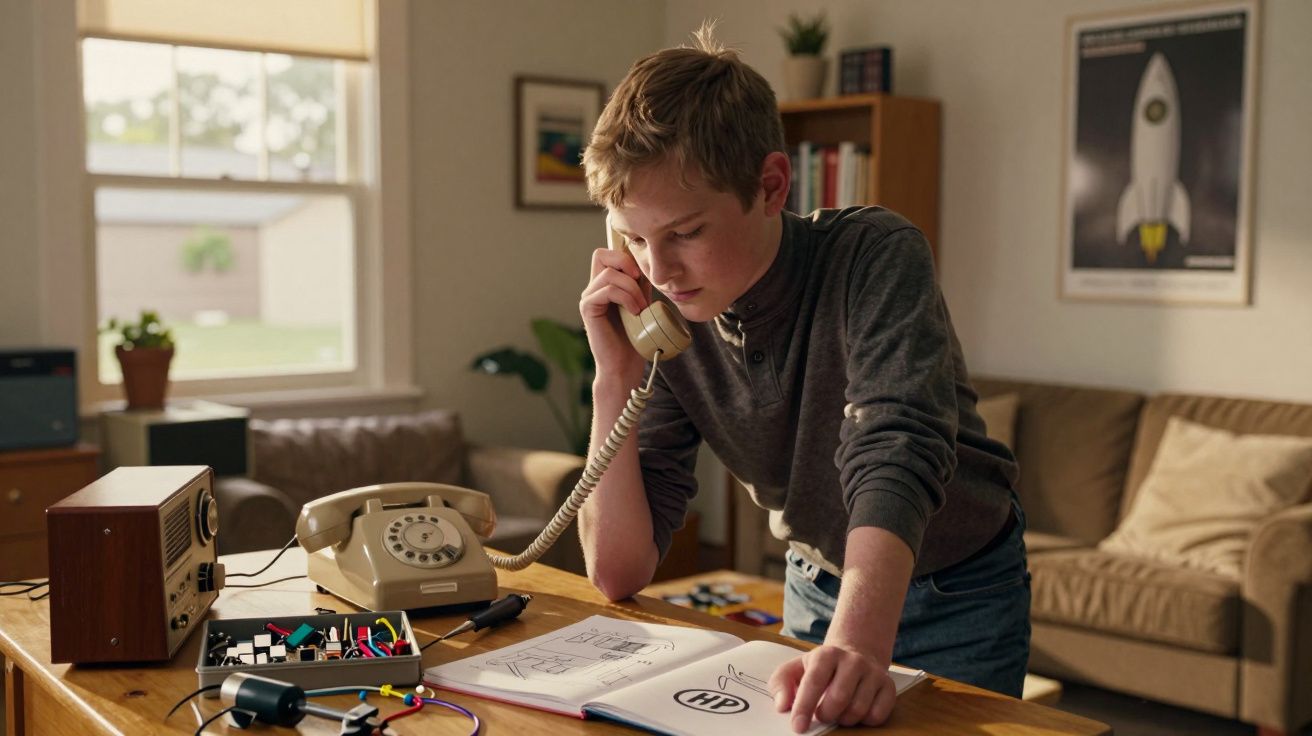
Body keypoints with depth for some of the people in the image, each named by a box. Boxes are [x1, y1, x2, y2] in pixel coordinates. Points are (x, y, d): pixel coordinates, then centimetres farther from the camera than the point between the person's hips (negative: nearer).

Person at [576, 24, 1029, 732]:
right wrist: (615, 376, -27)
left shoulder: (877, 257, -27)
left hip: (959, 597, -3)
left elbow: (893, 458, -42)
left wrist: (857, 644, -58)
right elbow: (618, 573, -17)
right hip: (818, 587, 3)